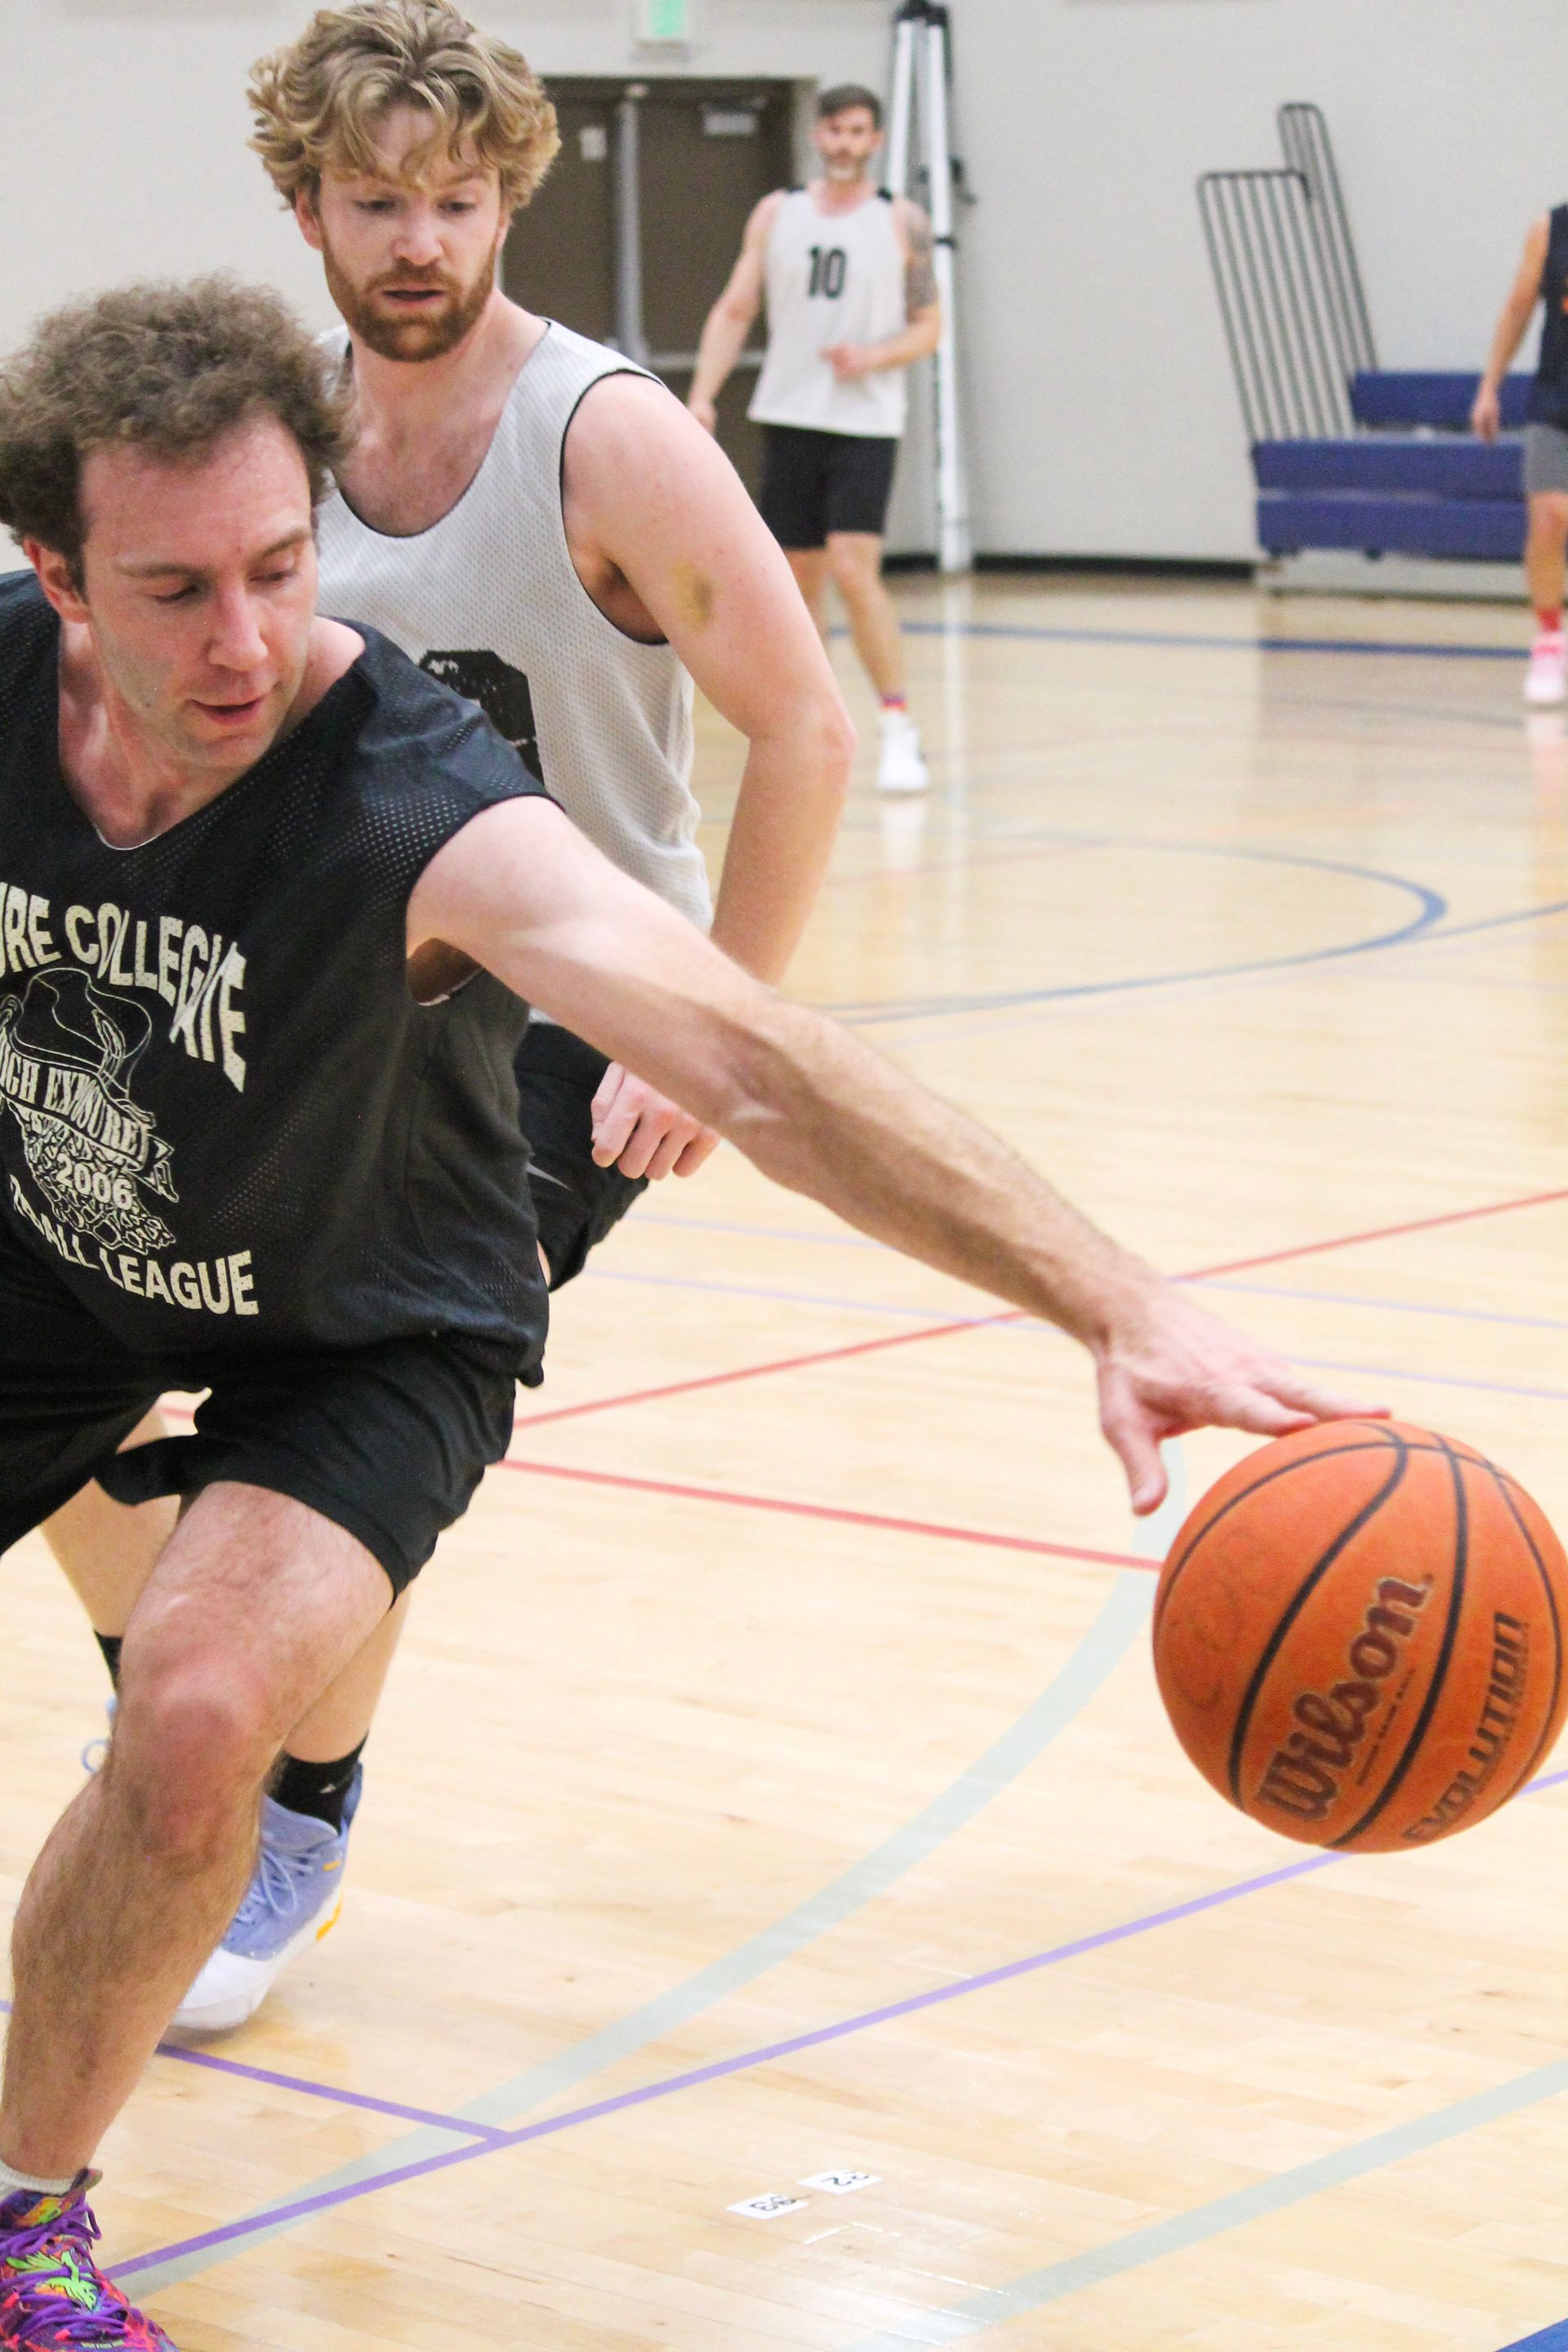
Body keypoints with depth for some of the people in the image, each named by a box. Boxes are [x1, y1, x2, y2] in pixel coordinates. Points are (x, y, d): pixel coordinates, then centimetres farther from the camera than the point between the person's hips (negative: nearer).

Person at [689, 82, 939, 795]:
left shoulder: (902, 222, 2)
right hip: (788, 416, 3)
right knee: (799, 578, 7)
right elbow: (734, 311, 9)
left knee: (855, 571, -16)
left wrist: (874, 356, -15)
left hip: (865, 422, -3)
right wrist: (702, 394, -4)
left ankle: (899, 729, -11)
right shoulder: (777, 214, 8)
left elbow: (928, 327, 4)